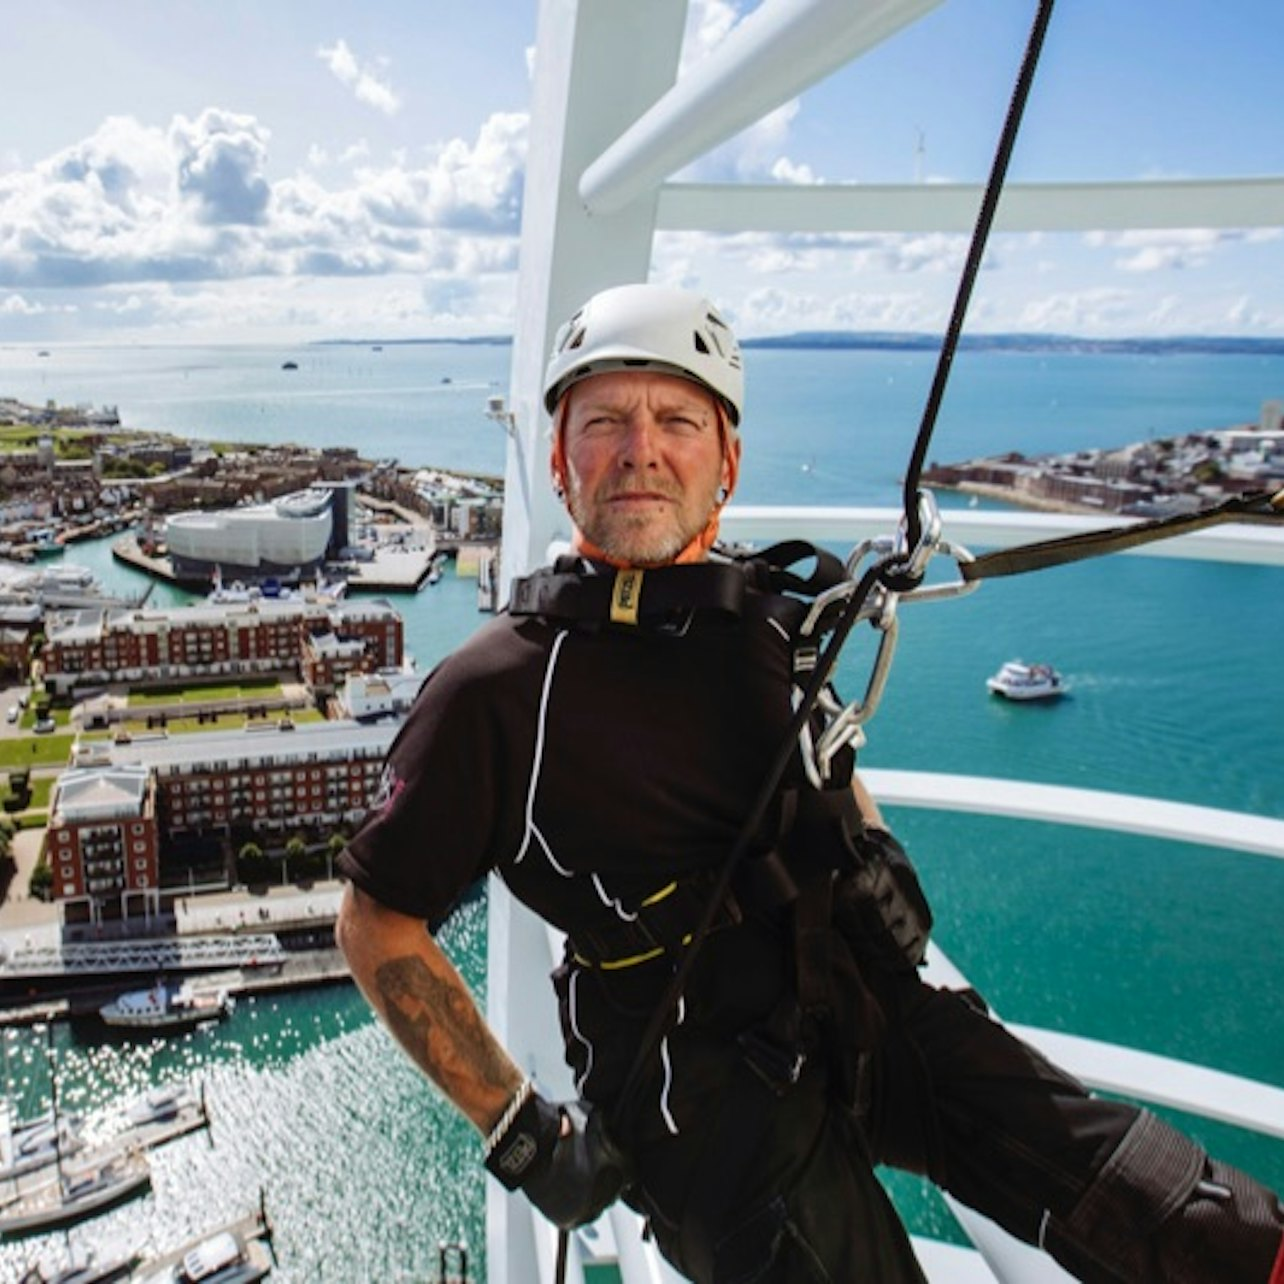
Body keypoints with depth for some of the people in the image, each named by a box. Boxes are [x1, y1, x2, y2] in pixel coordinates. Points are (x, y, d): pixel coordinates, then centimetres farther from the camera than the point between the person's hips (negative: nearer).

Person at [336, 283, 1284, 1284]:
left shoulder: (776, 620, 4)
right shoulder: (497, 690, -12)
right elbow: (377, 921, -5)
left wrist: (874, 851, 7)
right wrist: (520, 1129, -6)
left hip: (879, 1017, 4)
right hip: (714, 1099, -3)